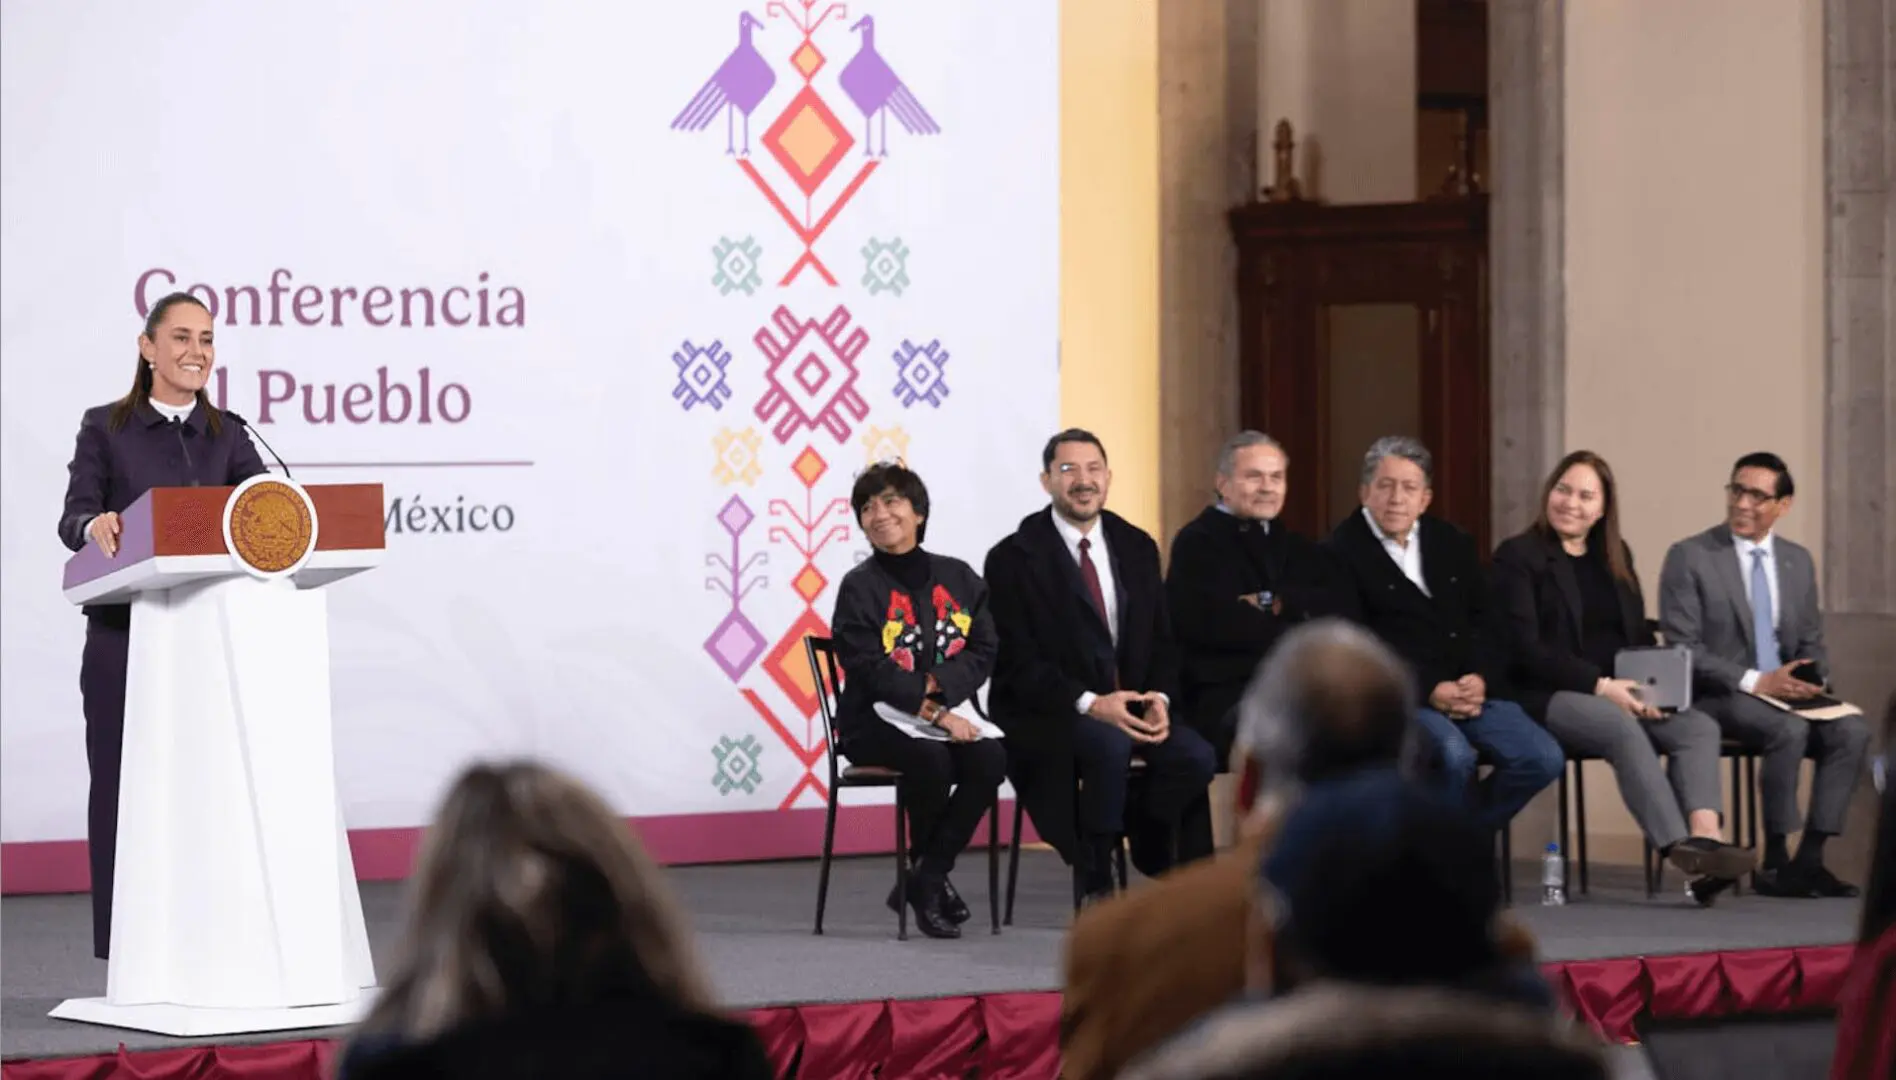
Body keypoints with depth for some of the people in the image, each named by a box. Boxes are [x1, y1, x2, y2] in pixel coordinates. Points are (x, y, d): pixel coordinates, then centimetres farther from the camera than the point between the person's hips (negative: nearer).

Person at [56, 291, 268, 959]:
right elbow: (74, 517, -6)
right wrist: (95, 525, -29)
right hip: (124, 634, -2)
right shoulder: (106, 428, 4)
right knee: (123, 785, -1)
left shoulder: (226, 436, 13)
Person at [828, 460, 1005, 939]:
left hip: (949, 713, 4)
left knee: (991, 758, -27)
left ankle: (924, 881, -16)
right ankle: (933, 877, -8)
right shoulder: (859, 587, -2)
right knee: (931, 760, -34)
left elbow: (984, 653, 3)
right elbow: (871, 671, -12)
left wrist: (934, 684, -16)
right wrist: (935, 714, -20)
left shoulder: (958, 577, 10)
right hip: (874, 721, -4)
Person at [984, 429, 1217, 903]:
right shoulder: (1014, 558, -5)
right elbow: (1018, 662, -11)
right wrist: (1089, 704, -25)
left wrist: (1158, 699, -10)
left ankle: (1142, 840, 6)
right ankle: (1096, 887, -21)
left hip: (1131, 705, 5)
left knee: (1196, 757, -23)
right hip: (1046, 716, -5)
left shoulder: (1137, 547, 11)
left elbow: (1162, 639, 11)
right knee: (1110, 745, -36)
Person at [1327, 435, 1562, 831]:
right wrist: (1430, 691, -16)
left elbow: (1484, 623, 16)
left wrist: (1481, 679, -6)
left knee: (1543, 758, -14)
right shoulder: (1343, 551, -1)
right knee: (1454, 754, -35)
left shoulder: (1453, 544, 18)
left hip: (1469, 689, 6)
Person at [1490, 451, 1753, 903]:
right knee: (1624, 729, -36)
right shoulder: (1517, 556, -1)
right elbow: (1524, 648, -11)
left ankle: (1705, 838, -44)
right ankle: (1684, 854, -45)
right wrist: (1599, 685, -21)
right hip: (1547, 696, -6)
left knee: (1700, 727, -22)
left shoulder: (1616, 556, 19)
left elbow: (1640, 636, 17)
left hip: (1617, 694, 6)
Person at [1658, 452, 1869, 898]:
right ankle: (1774, 862, -22)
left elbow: (1812, 642, 18)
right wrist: (1753, 680, -19)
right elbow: (1681, 648, -10)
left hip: (1784, 691, 5)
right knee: (1790, 731, -34)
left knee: (1852, 730, -23)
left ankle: (1810, 857, -19)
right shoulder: (1689, 557, -4)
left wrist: (1810, 676, -7)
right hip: (1715, 697, -5)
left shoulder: (1799, 561, 13)